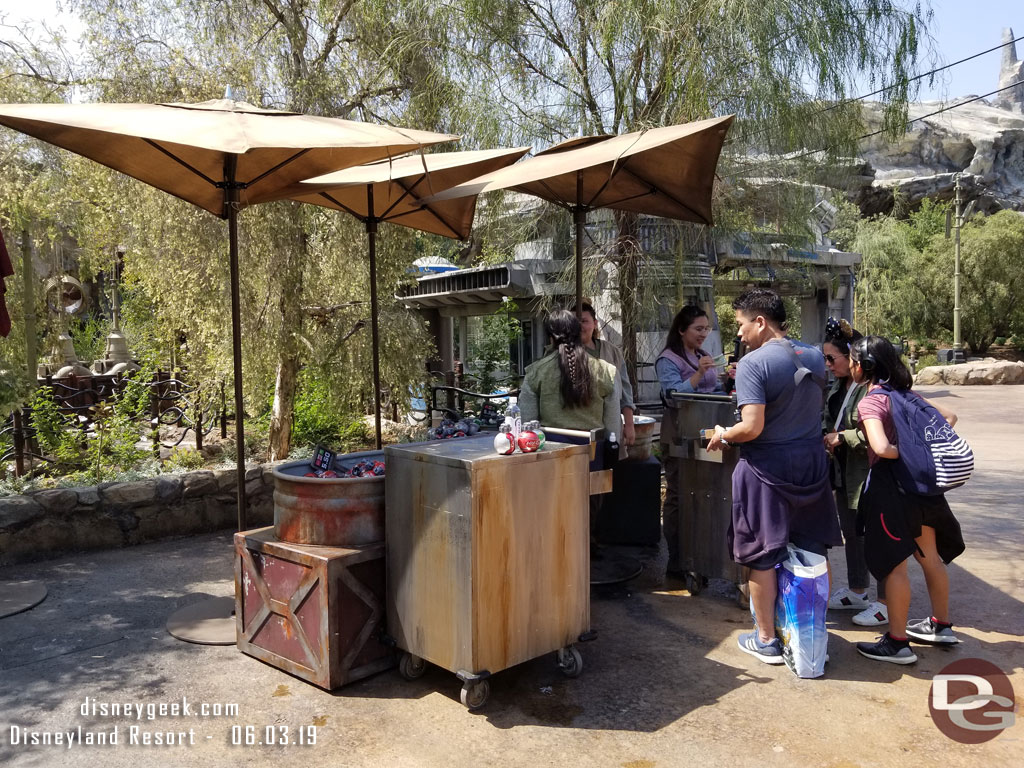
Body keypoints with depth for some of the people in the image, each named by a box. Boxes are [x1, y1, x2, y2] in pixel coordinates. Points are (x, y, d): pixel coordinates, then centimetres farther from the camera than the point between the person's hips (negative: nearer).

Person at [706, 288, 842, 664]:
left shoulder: (753, 364, -17)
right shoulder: (815, 357, 5)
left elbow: (752, 427, -24)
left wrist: (722, 435, -4)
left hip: (768, 467, -7)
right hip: (812, 462, 7)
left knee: (762, 555, 6)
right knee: (812, 551, 18)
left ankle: (766, 639, 17)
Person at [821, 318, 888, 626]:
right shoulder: (839, 386, 9)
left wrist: (841, 438, -19)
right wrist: (826, 439, 6)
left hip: (869, 473, -10)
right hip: (844, 472, 10)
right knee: (850, 532, 19)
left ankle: (886, 603, 17)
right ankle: (857, 592, 35)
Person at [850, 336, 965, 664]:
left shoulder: (870, 402, -15)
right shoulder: (906, 393, 9)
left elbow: (881, 448, -29)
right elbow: (949, 417, 17)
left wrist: (903, 452, -10)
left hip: (890, 484, -8)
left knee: (893, 564, 1)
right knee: (929, 557, 20)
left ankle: (897, 643, 9)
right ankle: (941, 625, 36)